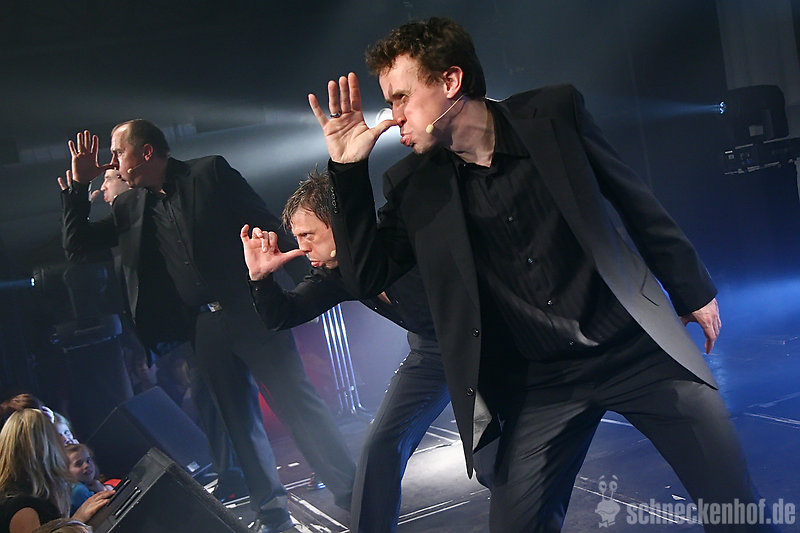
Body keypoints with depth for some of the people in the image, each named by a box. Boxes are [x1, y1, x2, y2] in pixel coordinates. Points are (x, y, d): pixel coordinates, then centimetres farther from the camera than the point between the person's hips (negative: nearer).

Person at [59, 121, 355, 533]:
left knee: (298, 404, -6)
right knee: (238, 421, 7)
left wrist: (307, 279, -9)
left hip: (250, 310, -5)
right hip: (203, 329, 5)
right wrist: (78, 184, 8)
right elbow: (76, 243, 18)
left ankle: (353, 495, 3)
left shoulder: (210, 173, 0)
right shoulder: (130, 208, 14)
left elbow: (266, 224, -3)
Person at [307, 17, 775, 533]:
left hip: (637, 346, 0)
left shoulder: (554, 113, -4)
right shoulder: (412, 184, 0)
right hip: (539, 385, 1)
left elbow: (635, 200, 5)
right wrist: (347, 170, -12)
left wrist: (693, 290, 10)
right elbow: (367, 274, -3)